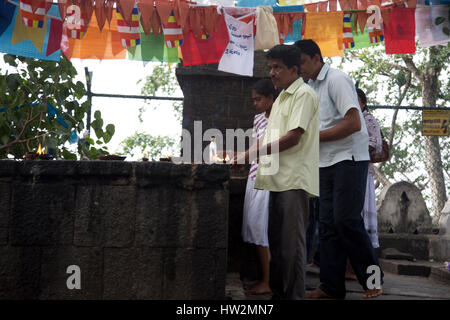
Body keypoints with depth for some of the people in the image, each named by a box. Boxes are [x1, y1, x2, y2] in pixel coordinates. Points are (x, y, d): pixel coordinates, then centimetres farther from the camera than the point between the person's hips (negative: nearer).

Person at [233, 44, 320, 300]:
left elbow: (293, 137, -16)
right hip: (277, 178, 9)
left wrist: (251, 155, -16)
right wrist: (242, 155, 7)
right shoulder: (281, 98, 23)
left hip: (294, 180, -9)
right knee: (276, 241, 11)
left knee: (292, 243, -7)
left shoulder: (304, 94, -6)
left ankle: (295, 295, -1)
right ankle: (277, 293, 19)